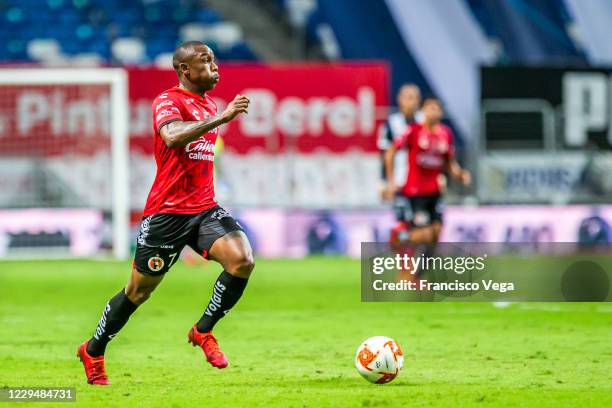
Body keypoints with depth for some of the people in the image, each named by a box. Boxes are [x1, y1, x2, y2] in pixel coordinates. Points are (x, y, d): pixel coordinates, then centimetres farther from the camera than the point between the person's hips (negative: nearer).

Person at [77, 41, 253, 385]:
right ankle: (93, 351, 25)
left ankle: (203, 331, -2)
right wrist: (221, 118, -39)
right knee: (139, 291, 4)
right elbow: (173, 137, -34)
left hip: (205, 208, 6)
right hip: (167, 212, -6)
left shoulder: (209, 105, 15)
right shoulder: (168, 101, -11)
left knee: (242, 259, -20)